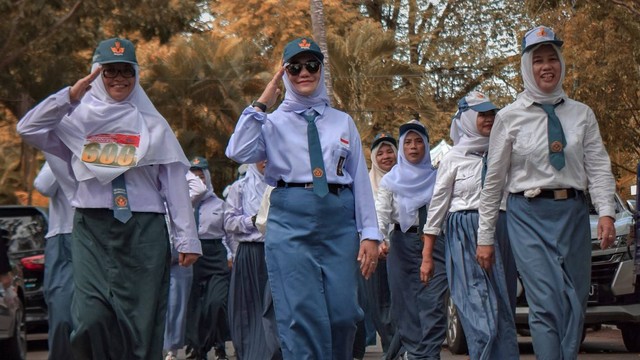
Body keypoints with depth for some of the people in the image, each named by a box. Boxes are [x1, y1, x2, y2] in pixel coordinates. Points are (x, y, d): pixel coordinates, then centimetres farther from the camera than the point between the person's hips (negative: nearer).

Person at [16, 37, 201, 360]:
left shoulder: (153, 124, 12)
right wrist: (69, 96, -11)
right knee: (91, 320, -16)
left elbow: (174, 183, 8)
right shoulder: (79, 118, 9)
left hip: (145, 231, 1)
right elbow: (28, 129, -4)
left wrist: (186, 238, 1)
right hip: (92, 228, -1)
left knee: (142, 325, 0)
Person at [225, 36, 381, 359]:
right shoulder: (273, 123, 10)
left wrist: (369, 234, 3)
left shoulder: (343, 123, 17)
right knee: (301, 315, -8)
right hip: (290, 221, -2)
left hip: (339, 222, 2)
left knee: (343, 314, -1)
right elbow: (238, 152, -8)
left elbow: (360, 178, 11)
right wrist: (261, 104, -3)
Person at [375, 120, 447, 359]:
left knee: (433, 303, -10)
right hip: (403, 244, 1)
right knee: (406, 304, 1)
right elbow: (381, 213, -3)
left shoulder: (437, 177, 10)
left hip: (435, 243, 0)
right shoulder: (391, 180, 8)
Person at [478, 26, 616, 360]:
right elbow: (494, 179, 4)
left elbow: (599, 166, 3)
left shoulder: (582, 114, 9)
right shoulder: (510, 117, 2)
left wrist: (606, 212, -14)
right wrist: (485, 237, 3)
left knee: (575, 306, 4)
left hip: (574, 214, 3)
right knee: (546, 304, -13)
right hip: (529, 215, -3)